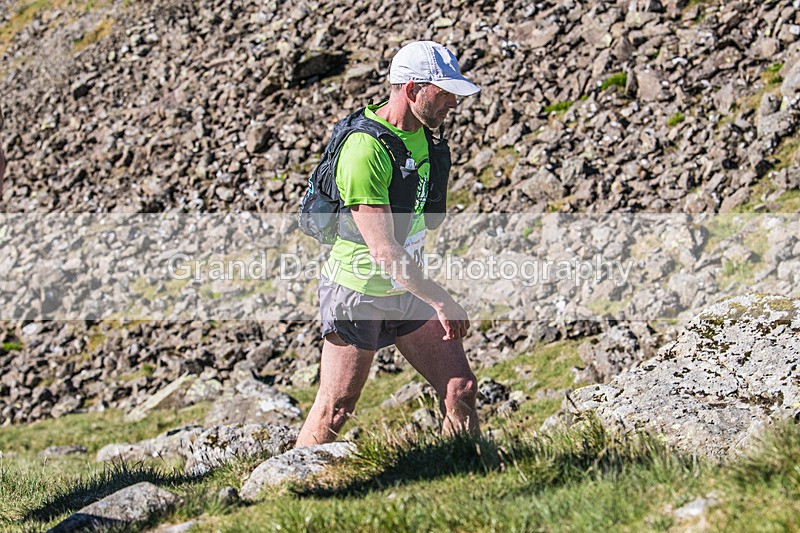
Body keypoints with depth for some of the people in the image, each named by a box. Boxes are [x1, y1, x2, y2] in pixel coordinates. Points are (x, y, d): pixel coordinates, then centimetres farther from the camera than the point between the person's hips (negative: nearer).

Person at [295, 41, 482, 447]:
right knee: (335, 412, 2)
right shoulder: (364, 147, -26)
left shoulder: (421, 132, 3)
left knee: (460, 389, 3)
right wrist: (439, 300, -28)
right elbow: (383, 250, -30)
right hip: (358, 289, -8)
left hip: (407, 289, 8)